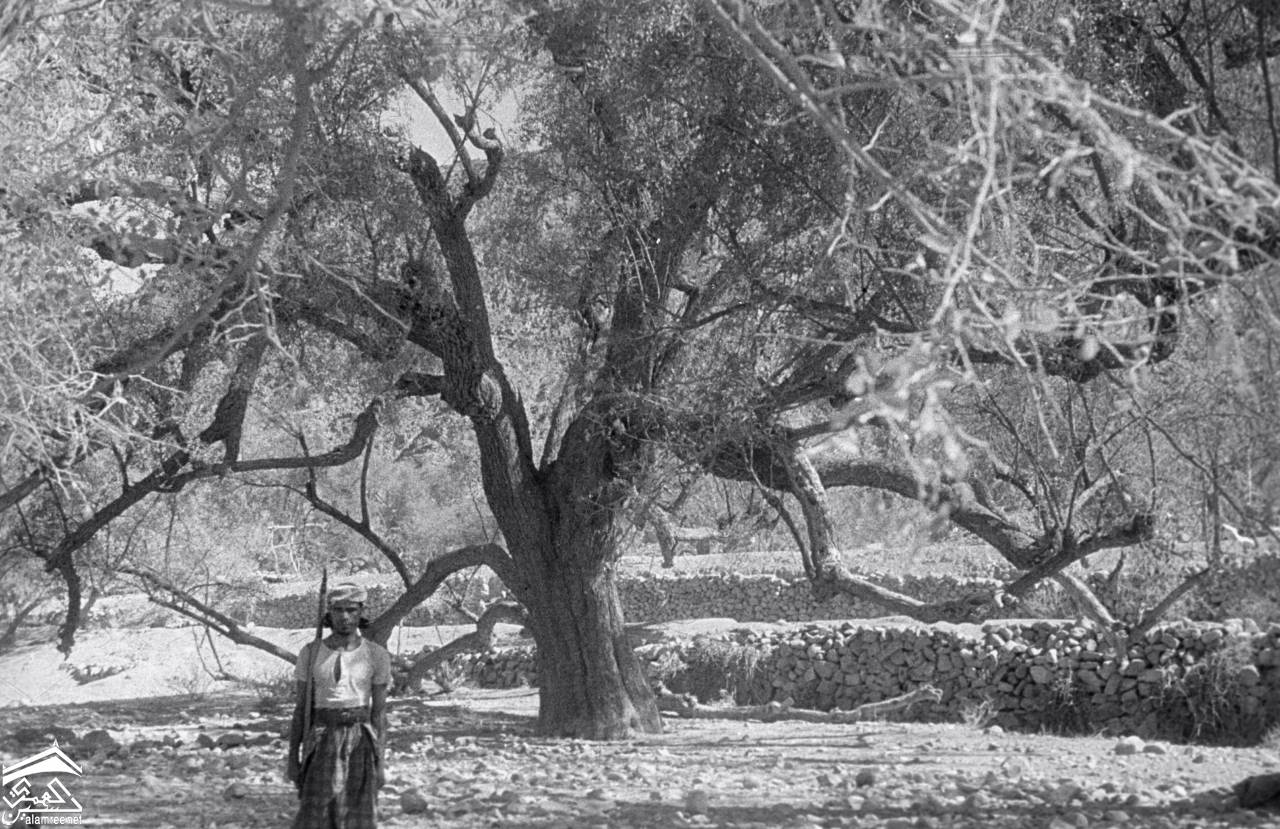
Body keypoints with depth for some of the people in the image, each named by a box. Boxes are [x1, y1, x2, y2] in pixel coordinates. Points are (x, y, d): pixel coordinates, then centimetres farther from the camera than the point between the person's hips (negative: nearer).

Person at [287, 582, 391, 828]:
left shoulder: (377, 655, -1)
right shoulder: (310, 652, 2)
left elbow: (380, 711, 1)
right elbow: (300, 708, 6)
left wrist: (379, 762, -3)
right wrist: (292, 757, 3)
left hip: (360, 743, 0)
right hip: (322, 746, 1)